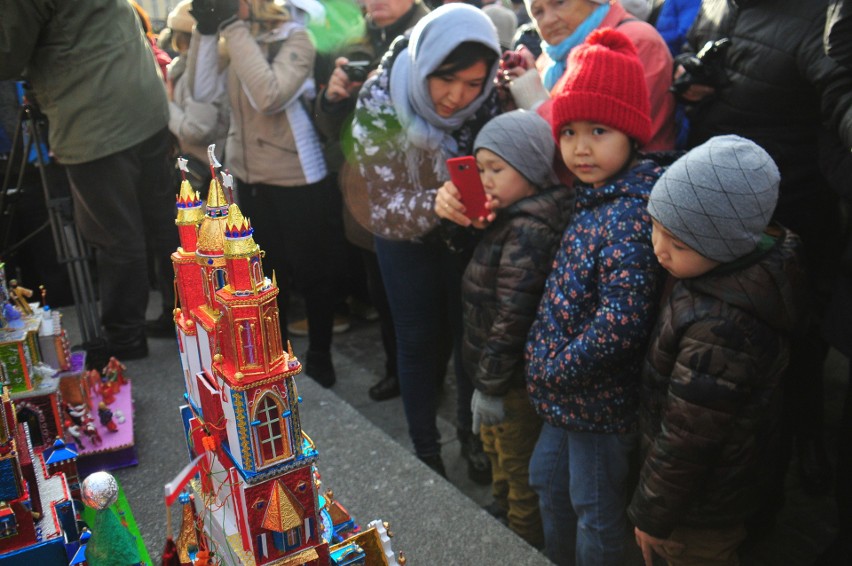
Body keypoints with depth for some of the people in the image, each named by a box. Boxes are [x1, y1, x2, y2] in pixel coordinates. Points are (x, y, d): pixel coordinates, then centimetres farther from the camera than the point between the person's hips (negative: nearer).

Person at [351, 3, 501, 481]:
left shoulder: (491, 100, -22)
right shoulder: (381, 104, -28)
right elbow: (391, 211, -26)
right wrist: (438, 204, -46)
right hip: (406, 238, -2)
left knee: (470, 332, 13)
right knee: (418, 340, 8)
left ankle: (472, 434, 36)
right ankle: (425, 449, 28)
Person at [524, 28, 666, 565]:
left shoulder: (631, 215, -24)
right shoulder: (595, 198, 4)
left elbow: (621, 321, -30)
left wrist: (555, 370, -18)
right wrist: (545, 361, 5)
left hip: (601, 403, -9)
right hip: (566, 396, 9)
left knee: (596, 513, 10)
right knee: (550, 481, 25)